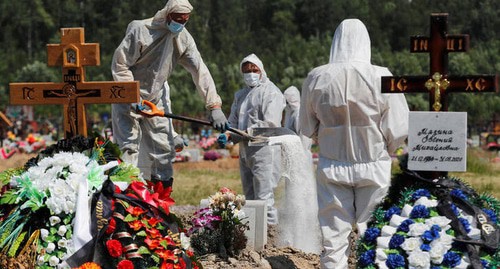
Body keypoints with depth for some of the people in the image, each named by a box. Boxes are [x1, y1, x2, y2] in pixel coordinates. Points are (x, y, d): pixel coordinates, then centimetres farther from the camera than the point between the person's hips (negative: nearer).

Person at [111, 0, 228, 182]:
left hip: (156, 97, 6)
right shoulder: (141, 30, -22)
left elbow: (200, 72, -12)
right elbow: (119, 64, -19)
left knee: (164, 147, 7)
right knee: (128, 146, -10)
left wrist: (214, 106, -21)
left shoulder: (184, 38, -7)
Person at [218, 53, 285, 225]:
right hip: (245, 151, 8)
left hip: (264, 150, -8)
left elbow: (271, 124, -14)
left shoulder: (271, 93, -4)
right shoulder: (241, 95, 20)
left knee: (264, 198, -14)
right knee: (250, 198, 11)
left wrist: (247, 131, -19)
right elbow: (233, 122, 18)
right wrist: (227, 135, -4)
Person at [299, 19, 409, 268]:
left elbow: (307, 128, 5)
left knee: (334, 236, 6)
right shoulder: (381, 77, -12)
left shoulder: (316, 78, -7)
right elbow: (398, 130, -9)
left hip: (332, 167, 1)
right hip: (374, 168, -1)